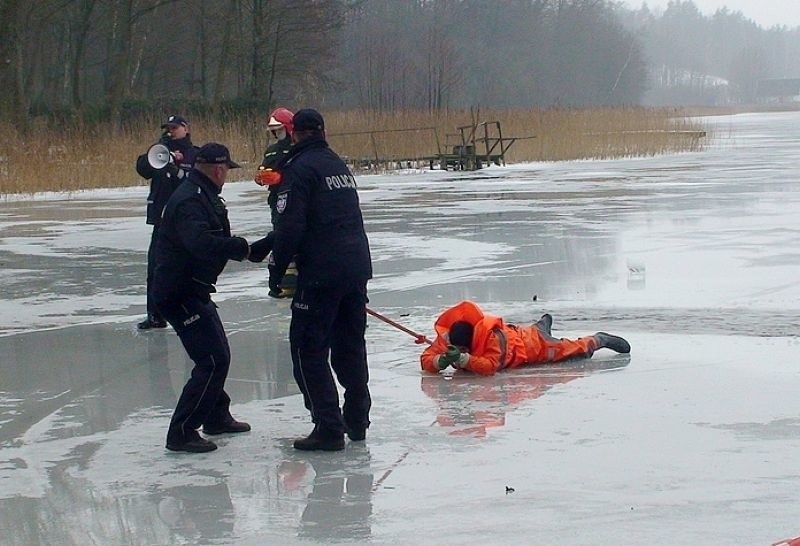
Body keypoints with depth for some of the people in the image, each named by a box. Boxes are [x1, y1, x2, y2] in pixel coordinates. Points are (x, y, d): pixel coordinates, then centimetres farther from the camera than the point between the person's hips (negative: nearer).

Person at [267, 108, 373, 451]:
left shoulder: (299, 168, -8)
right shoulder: (339, 165, 17)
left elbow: (290, 226, -15)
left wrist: (278, 270, -5)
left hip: (322, 273, -8)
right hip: (357, 266, 8)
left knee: (309, 349, -2)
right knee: (350, 345, 17)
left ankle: (329, 428, -5)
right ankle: (357, 421, 25)